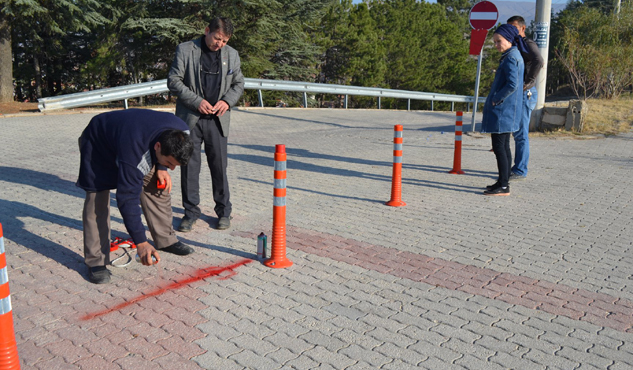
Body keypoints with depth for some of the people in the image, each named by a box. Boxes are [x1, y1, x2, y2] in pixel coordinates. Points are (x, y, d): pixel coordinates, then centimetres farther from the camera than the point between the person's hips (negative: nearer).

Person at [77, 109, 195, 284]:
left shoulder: (181, 132, -27)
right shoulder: (132, 153, -45)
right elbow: (128, 199, -39)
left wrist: (161, 168, -13)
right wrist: (141, 243, -38)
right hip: (98, 143, -6)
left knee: (157, 186, 1)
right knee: (97, 199, -15)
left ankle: (166, 240, 16)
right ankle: (96, 262, -8)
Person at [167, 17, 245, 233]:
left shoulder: (232, 55, 8)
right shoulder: (185, 50, 0)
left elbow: (239, 83, 15)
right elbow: (173, 81, -2)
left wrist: (227, 101, -5)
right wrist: (197, 101, -13)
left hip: (217, 119, 1)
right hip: (190, 117, -1)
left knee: (219, 166, 4)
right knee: (189, 166, 3)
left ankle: (223, 211, 17)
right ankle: (191, 211, 16)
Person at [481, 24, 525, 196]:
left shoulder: (511, 58, -15)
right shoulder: (514, 56, 17)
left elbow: (512, 85, -24)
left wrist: (496, 100, -15)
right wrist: (494, 99, 15)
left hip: (502, 110, -10)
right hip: (505, 110, 10)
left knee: (499, 147, -8)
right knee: (504, 146, 14)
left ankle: (503, 186, -4)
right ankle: (503, 182, 21)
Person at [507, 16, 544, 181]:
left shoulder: (528, 44, -12)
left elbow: (539, 61, -32)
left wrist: (527, 83, -26)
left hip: (525, 94, -10)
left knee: (521, 134, -8)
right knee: (517, 133, 13)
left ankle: (520, 171, -3)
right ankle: (518, 168, 21)